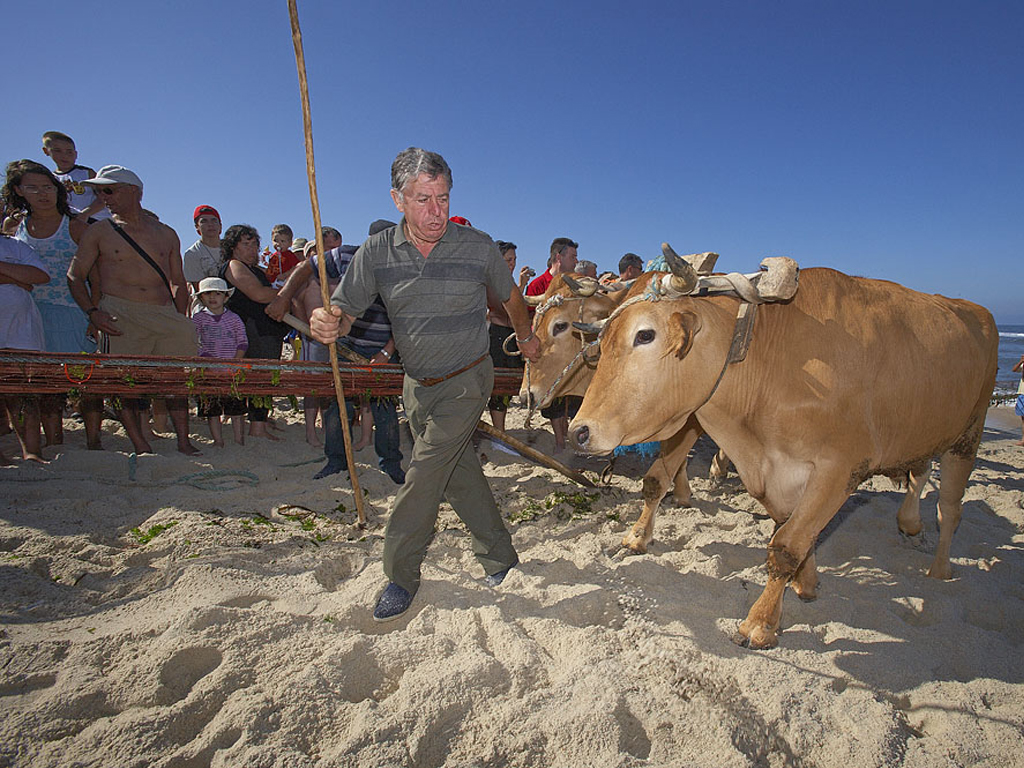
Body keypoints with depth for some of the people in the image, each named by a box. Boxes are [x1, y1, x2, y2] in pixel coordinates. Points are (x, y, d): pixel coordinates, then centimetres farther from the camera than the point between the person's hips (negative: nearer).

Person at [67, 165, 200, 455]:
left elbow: (179, 283, 20)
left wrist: (181, 319, 10)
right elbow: (75, 276, 8)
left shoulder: (166, 234, 16)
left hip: (166, 316, 2)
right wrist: (92, 311, -8)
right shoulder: (99, 231, 11)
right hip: (120, 316, -2)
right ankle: (142, 447, -2)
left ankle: (184, 442, 4)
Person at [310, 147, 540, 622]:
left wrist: (526, 338, 21)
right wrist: (328, 324, -33)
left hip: (467, 381, -4)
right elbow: (345, 310, -9)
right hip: (417, 384, 4)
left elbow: (511, 297, 7)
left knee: (424, 475, -8)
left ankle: (401, 576, 10)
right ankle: (499, 556, 30)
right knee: (459, 470, 12)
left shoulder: (478, 247, -11)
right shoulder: (376, 252, -7)